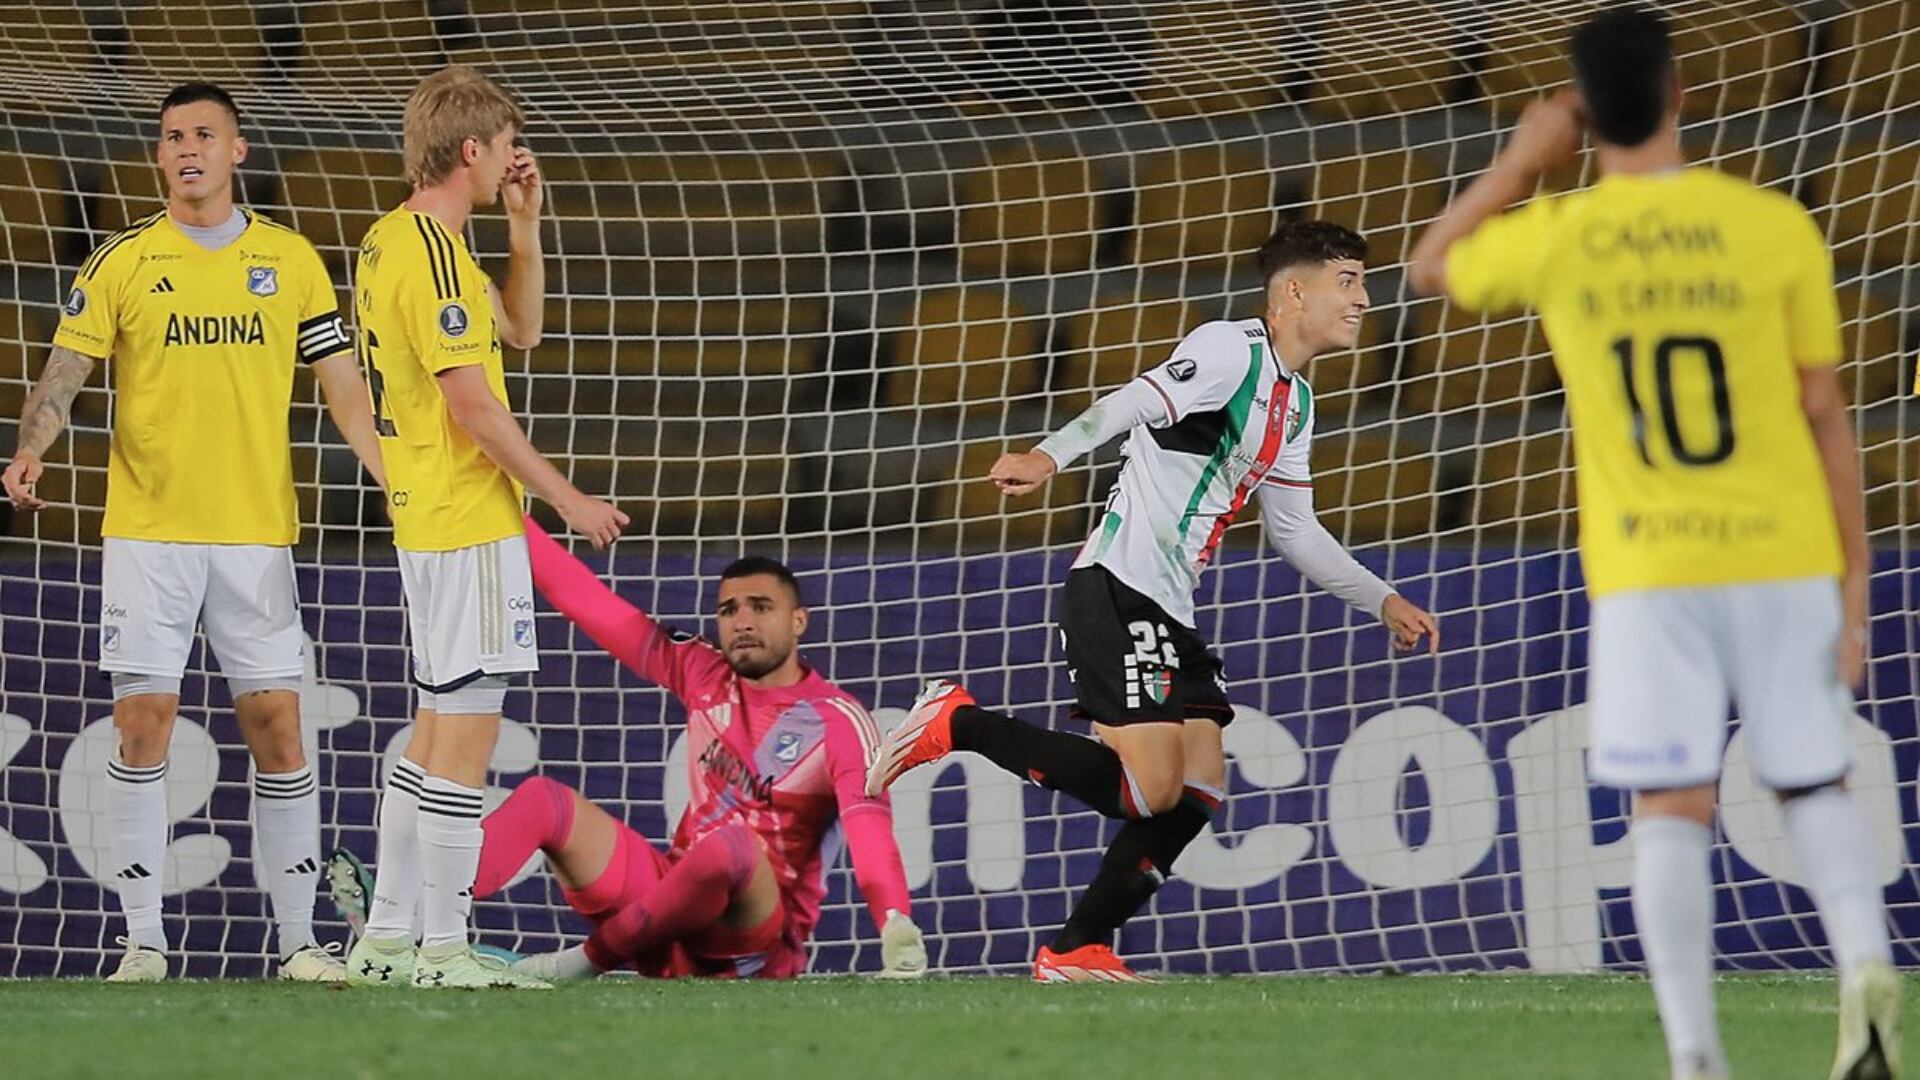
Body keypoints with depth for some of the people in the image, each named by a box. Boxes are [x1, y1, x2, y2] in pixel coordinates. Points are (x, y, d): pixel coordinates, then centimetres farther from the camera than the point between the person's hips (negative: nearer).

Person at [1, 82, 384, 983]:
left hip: (256, 530, 1)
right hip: (147, 530, -1)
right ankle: (143, 940, 1)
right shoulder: (121, 262, 3)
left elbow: (341, 382, 9)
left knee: (276, 727, 0)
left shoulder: (290, 260, 7)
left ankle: (297, 940, 6)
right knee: (143, 725, -4)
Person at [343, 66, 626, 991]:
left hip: (428, 520, 10)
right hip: (470, 524, -10)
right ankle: (443, 953, -5)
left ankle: (386, 940, 17)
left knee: (438, 728, 15)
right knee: (467, 732, -7)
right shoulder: (434, 255, -17)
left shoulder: (393, 240, 13)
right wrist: (567, 498, -15)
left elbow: (519, 331, 23)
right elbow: (472, 404, -20)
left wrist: (524, 226, 13)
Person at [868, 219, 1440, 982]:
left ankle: (1077, 952, 9)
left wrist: (1383, 600, 29)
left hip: (1171, 614, 10)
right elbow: (1135, 403, -27)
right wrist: (1051, 456, -44)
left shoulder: (1295, 403, 20)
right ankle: (956, 725, -6)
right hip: (1119, 592, -10)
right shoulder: (1230, 350, -10)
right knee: (1148, 790, -18)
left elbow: (1294, 531, 29)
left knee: (1198, 794, 4)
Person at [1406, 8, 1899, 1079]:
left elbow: (1433, 267, 21)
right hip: (1784, 559, 1)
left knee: (1673, 812, 1)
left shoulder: (1556, 239, -2)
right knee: (1817, 784, 14)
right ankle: (1865, 962, -11)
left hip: (1646, 574, 0)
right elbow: (1827, 417, 0)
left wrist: (1523, 161, 24)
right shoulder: (1775, 228, -3)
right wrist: (1855, 580, 5)